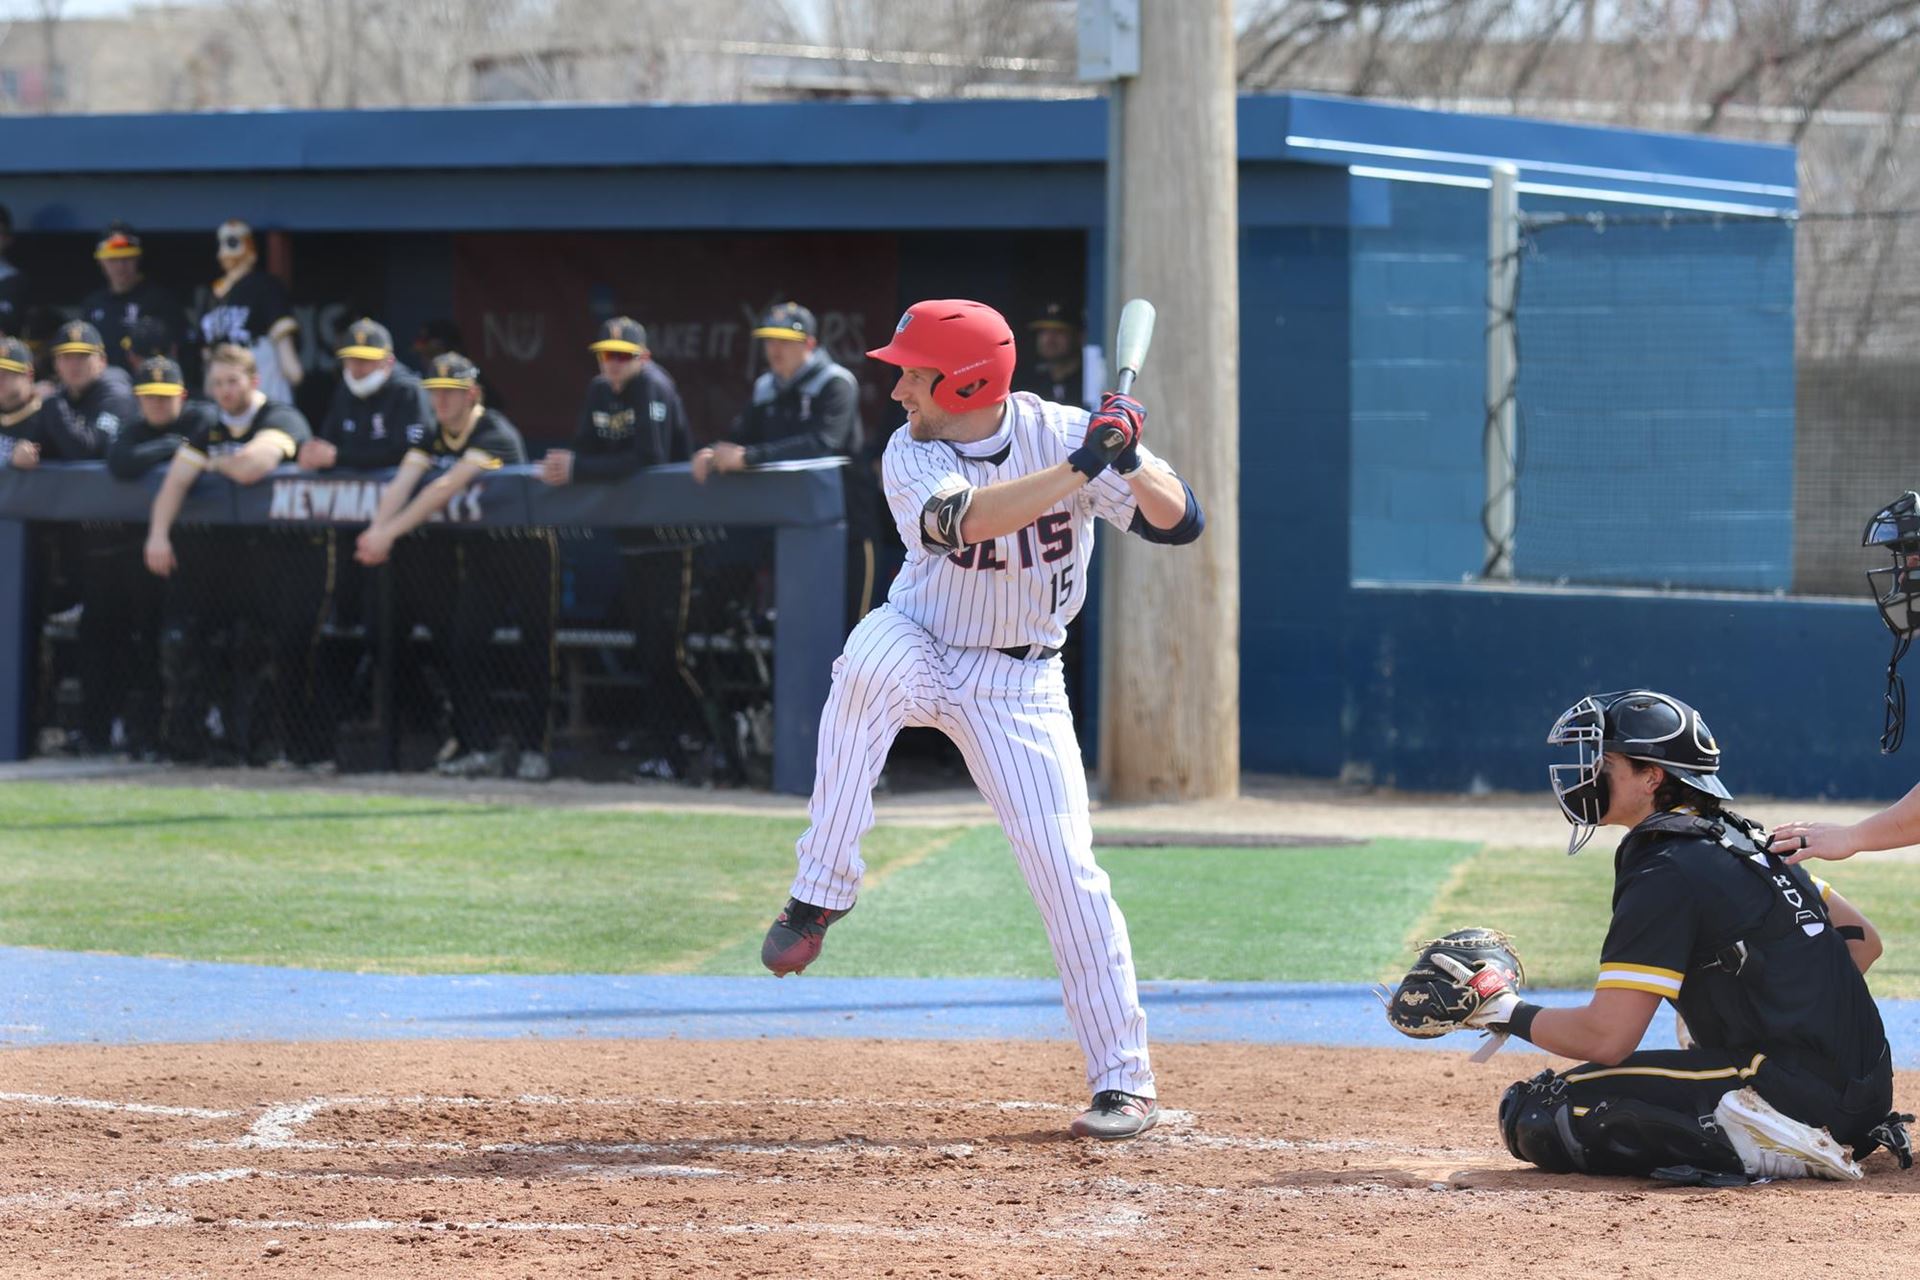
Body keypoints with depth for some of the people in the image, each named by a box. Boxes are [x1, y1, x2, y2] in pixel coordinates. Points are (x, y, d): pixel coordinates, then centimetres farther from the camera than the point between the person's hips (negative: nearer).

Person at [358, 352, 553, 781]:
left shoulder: (495, 434, -20)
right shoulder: (430, 436, 3)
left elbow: (448, 486, -29)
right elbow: (402, 483, -10)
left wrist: (390, 533, -35)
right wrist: (376, 530, -29)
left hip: (526, 548, -6)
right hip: (478, 550, 6)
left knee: (534, 649, -6)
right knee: (463, 645, -5)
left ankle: (531, 747, 2)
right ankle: (482, 748, -2)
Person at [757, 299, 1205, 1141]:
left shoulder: (1060, 432, -13)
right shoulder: (912, 456, -15)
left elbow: (1179, 523, -15)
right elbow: (967, 518, -36)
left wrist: (1130, 465, -34)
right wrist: (1081, 467, -41)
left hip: (1018, 683, 0)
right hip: (921, 652, 0)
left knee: (1065, 867, -9)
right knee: (873, 654, -36)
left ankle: (1125, 1080, 2)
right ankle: (820, 892, -28)